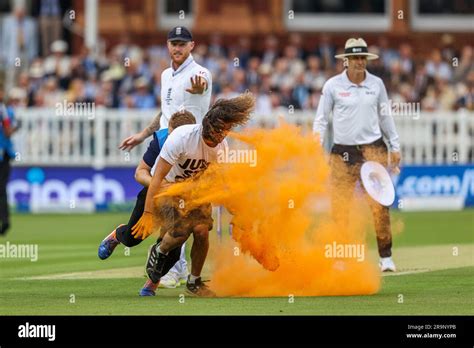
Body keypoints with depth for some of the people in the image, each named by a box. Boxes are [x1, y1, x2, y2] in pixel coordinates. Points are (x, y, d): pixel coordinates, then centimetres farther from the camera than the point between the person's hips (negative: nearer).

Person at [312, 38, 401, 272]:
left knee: (379, 204, -8)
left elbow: (385, 117, 16)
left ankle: (386, 257, -2)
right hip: (343, 152, -1)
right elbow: (321, 118, 3)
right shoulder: (333, 85, 0)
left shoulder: (376, 84, 6)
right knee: (339, 205, -3)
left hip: (373, 149, 1)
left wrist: (395, 147, 16)